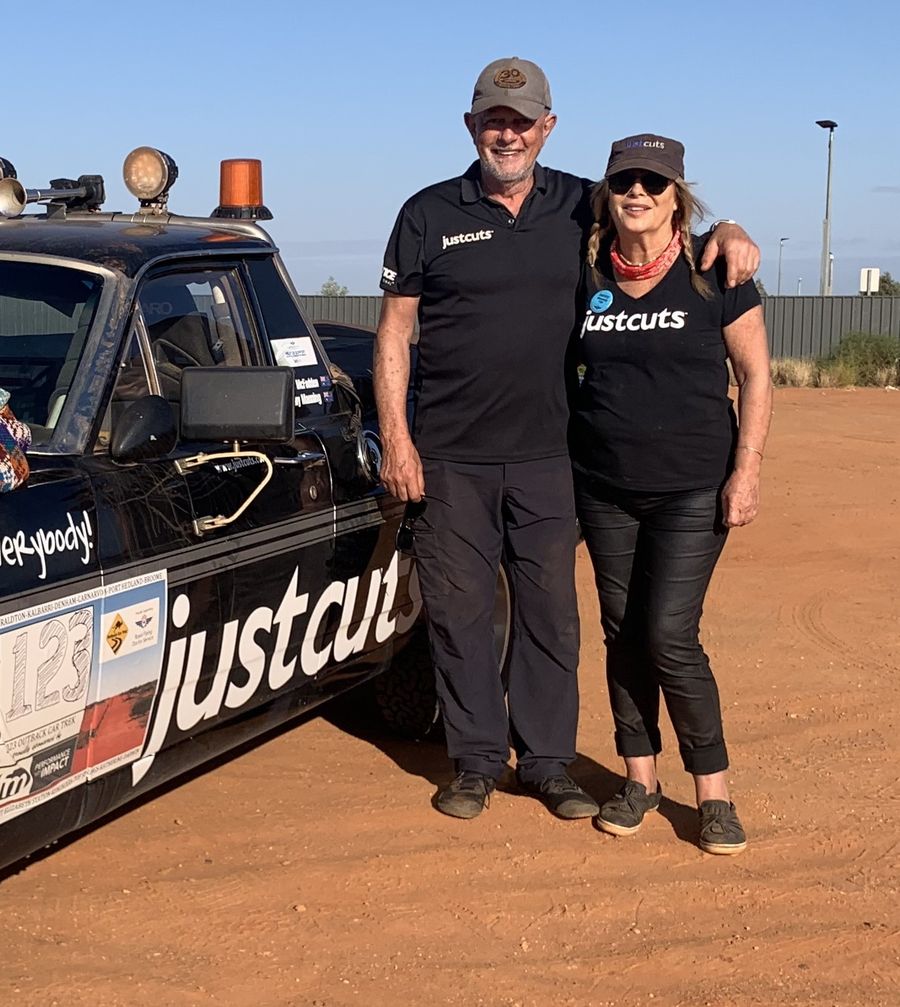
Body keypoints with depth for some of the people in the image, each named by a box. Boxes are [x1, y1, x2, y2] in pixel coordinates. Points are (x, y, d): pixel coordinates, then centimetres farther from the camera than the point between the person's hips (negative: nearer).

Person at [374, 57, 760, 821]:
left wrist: (729, 233, -6)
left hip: (547, 453, 2)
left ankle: (548, 762, 18)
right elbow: (394, 330, 2)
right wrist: (395, 438, -5)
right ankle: (476, 761, 17)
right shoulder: (429, 215, 2)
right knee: (459, 611, 4)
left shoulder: (583, 207, 6)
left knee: (551, 611, 6)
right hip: (450, 458, -1)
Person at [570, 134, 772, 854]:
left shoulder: (714, 272, -6)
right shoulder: (587, 276, 3)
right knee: (623, 634, 8)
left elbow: (755, 375, -3)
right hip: (605, 488, 4)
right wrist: (565, 459, 8)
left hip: (693, 488, -4)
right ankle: (639, 779, 21)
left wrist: (747, 470, -10)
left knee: (669, 637, -10)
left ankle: (713, 791, 4)